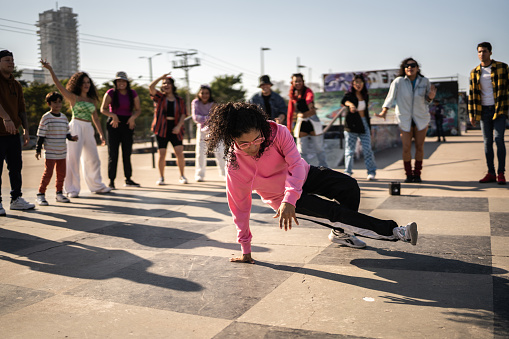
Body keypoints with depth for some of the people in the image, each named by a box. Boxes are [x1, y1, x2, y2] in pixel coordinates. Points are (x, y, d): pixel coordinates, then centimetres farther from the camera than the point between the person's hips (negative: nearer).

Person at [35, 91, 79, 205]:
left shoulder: (64, 117, 10)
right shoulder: (46, 118, -7)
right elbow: (41, 135, -5)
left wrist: (72, 137, -2)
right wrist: (38, 149, -6)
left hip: (62, 152, 6)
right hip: (50, 152, -6)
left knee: (61, 173, 10)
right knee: (48, 173, -6)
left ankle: (59, 193, 23)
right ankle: (41, 195, 4)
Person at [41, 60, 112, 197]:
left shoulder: (92, 100, 14)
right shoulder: (73, 97, 1)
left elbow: (95, 118, 17)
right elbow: (58, 85, -10)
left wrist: (101, 134, 15)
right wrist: (50, 69, -22)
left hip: (88, 129, 5)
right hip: (76, 127, -5)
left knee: (93, 159, 11)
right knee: (73, 158, -5)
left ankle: (97, 186, 25)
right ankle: (72, 189, 1)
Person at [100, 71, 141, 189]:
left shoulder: (133, 94, 6)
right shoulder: (111, 93, -2)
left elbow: (138, 110, 9)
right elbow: (103, 109, -4)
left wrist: (133, 117, -12)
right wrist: (113, 115, -22)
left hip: (127, 124, 3)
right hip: (114, 124, -3)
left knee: (127, 153, 8)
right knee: (113, 154, -3)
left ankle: (128, 179, 17)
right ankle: (111, 181, 1)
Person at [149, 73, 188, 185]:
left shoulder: (179, 100, 10)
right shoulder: (160, 97, 9)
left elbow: (183, 114, 3)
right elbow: (151, 87, -6)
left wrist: (178, 126, -11)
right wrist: (161, 77, -4)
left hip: (175, 129, 0)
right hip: (162, 129, 0)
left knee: (180, 153, -8)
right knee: (161, 155, -2)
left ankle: (182, 176, 8)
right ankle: (161, 177, 12)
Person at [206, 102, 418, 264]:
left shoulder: (277, 132, -26)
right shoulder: (234, 166, -26)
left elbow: (296, 164, -31)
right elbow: (239, 208, -15)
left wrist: (289, 200, -49)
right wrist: (246, 249, -8)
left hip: (303, 176, 3)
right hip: (282, 198, -2)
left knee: (349, 186, -16)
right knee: (334, 212, -20)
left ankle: (341, 232, 10)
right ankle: (392, 232, -9)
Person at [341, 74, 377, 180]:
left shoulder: (365, 96, 12)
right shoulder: (349, 94, -3)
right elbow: (344, 101, -27)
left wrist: (369, 128, 19)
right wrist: (350, 104, -50)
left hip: (364, 123, 3)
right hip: (351, 125, -3)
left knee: (367, 149, -4)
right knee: (350, 149, -1)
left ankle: (371, 172, 1)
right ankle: (348, 172, 9)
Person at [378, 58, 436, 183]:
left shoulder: (425, 81, -5)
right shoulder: (398, 82, -14)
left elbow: (427, 101, 5)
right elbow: (390, 97, -11)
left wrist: (431, 97, -17)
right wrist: (384, 111, -23)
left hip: (421, 118, 2)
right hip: (404, 119, -2)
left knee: (419, 147, 4)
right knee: (406, 148, -3)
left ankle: (417, 174, 16)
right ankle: (409, 174, 11)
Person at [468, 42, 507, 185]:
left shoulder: (502, 67, 1)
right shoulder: (474, 72, 9)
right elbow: (472, 94, 11)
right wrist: (472, 114, 5)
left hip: (499, 109, -3)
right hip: (483, 110, 3)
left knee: (499, 139, -11)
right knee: (487, 141, 3)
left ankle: (501, 173, -6)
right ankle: (491, 173, 7)